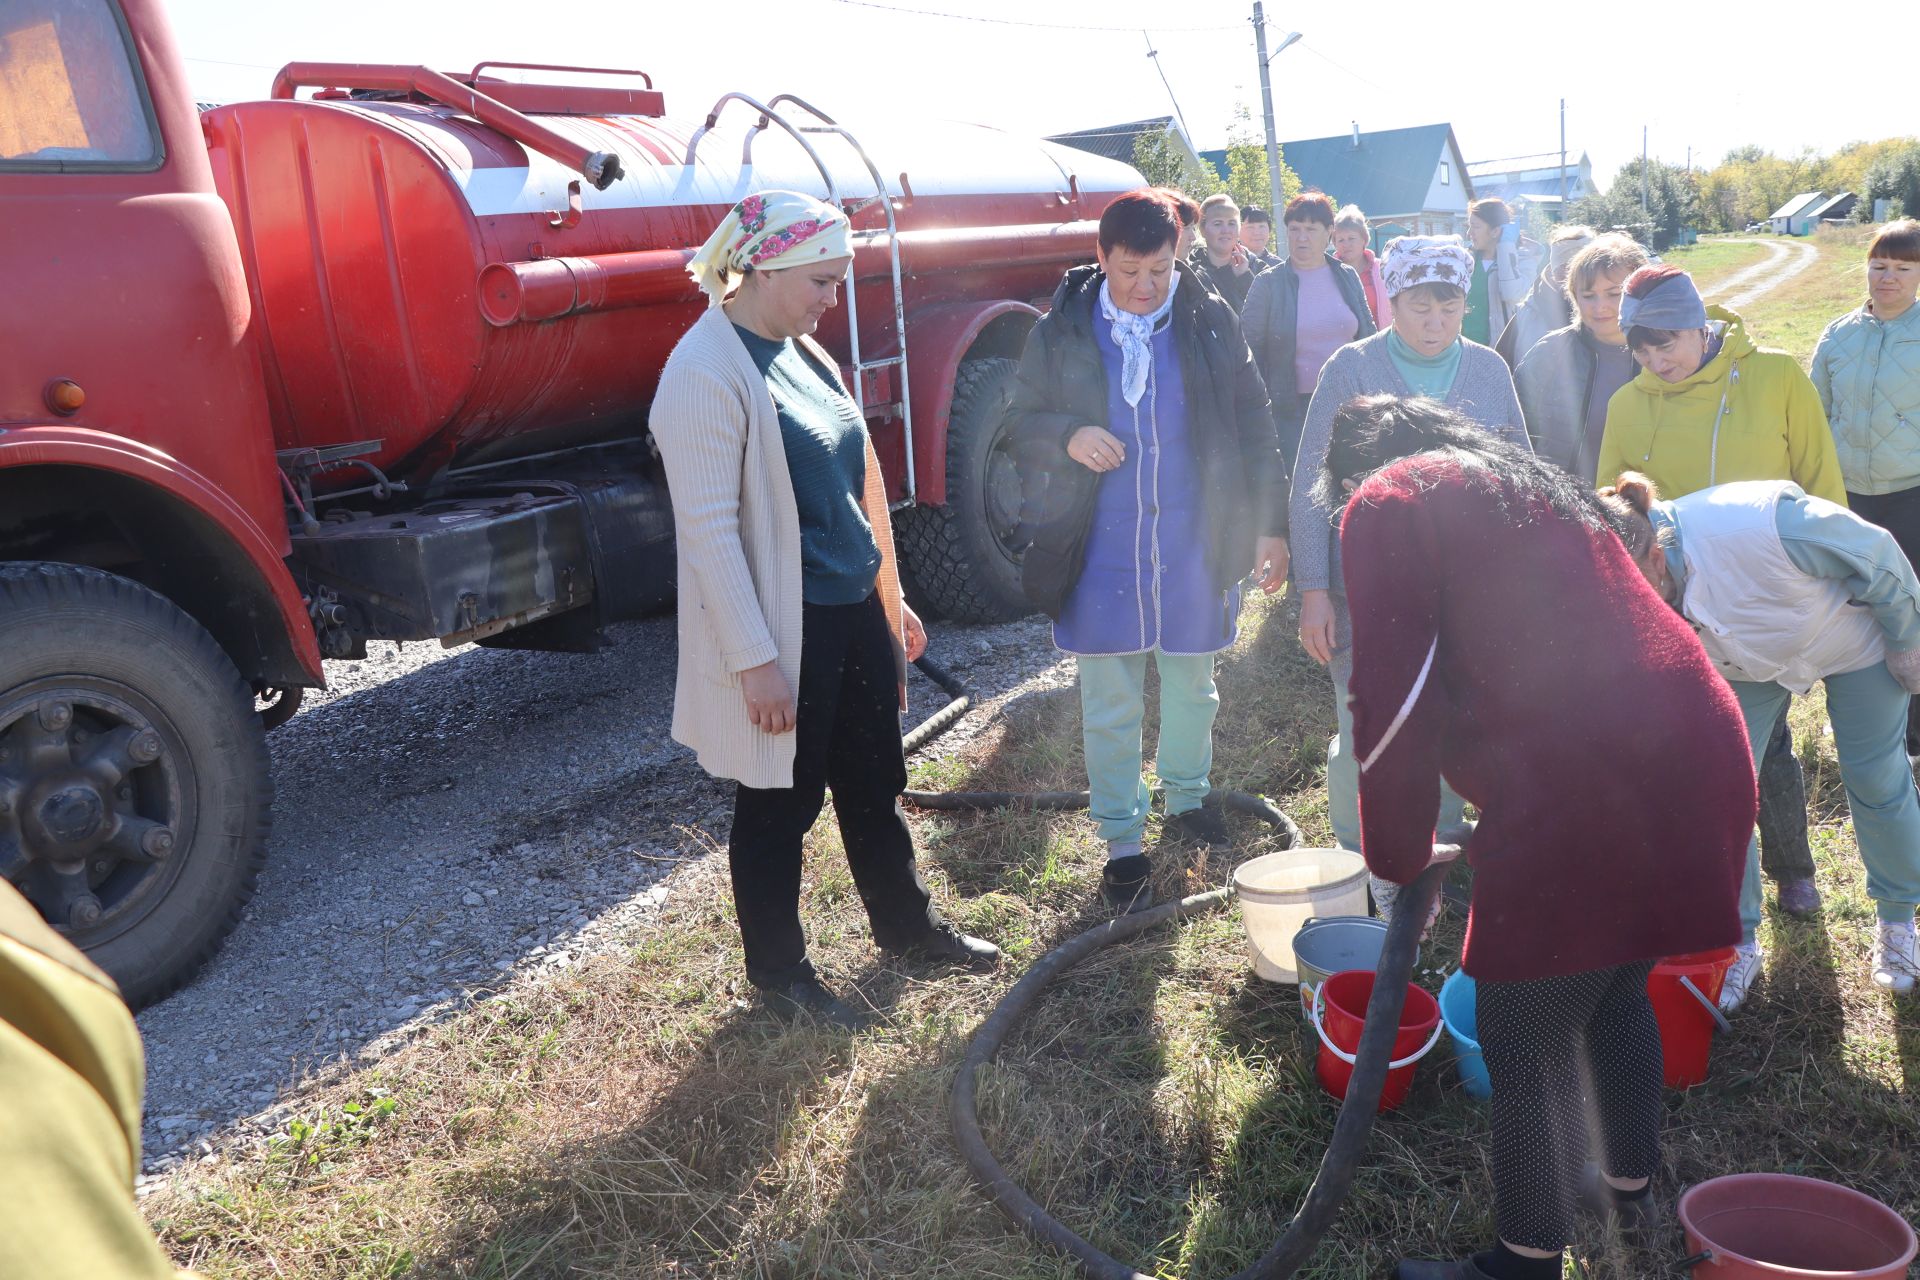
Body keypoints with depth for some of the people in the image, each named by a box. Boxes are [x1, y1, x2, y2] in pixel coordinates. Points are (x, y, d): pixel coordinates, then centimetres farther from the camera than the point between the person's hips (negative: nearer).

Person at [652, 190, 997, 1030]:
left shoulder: (800, 352, 10)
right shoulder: (707, 375, -17)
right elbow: (710, 528, -20)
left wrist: (892, 599, 18)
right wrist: (756, 660, -21)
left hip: (853, 613, 8)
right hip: (784, 631, -8)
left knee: (875, 785, 21)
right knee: (780, 805, 8)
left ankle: (906, 925, 41)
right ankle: (777, 973, 28)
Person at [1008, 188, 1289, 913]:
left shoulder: (1209, 322, 0)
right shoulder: (1061, 331, -1)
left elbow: (1252, 426, 4)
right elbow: (1022, 423, 5)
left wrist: (1269, 523, 0)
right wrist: (1067, 436, -17)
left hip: (1195, 547, 1)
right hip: (1100, 552, -1)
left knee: (1192, 688, 17)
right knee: (1110, 705, 4)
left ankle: (1187, 800, 39)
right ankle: (1122, 843, 18)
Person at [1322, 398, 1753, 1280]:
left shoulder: (1387, 504, 4)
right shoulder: (1529, 479, 27)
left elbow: (1395, 703, -5)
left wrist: (1401, 855, 10)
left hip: (1581, 793, -9)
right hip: (1699, 754, 9)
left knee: (1526, 1043, 8)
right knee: (1616, 993, 28)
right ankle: (1630, 1185, 48)